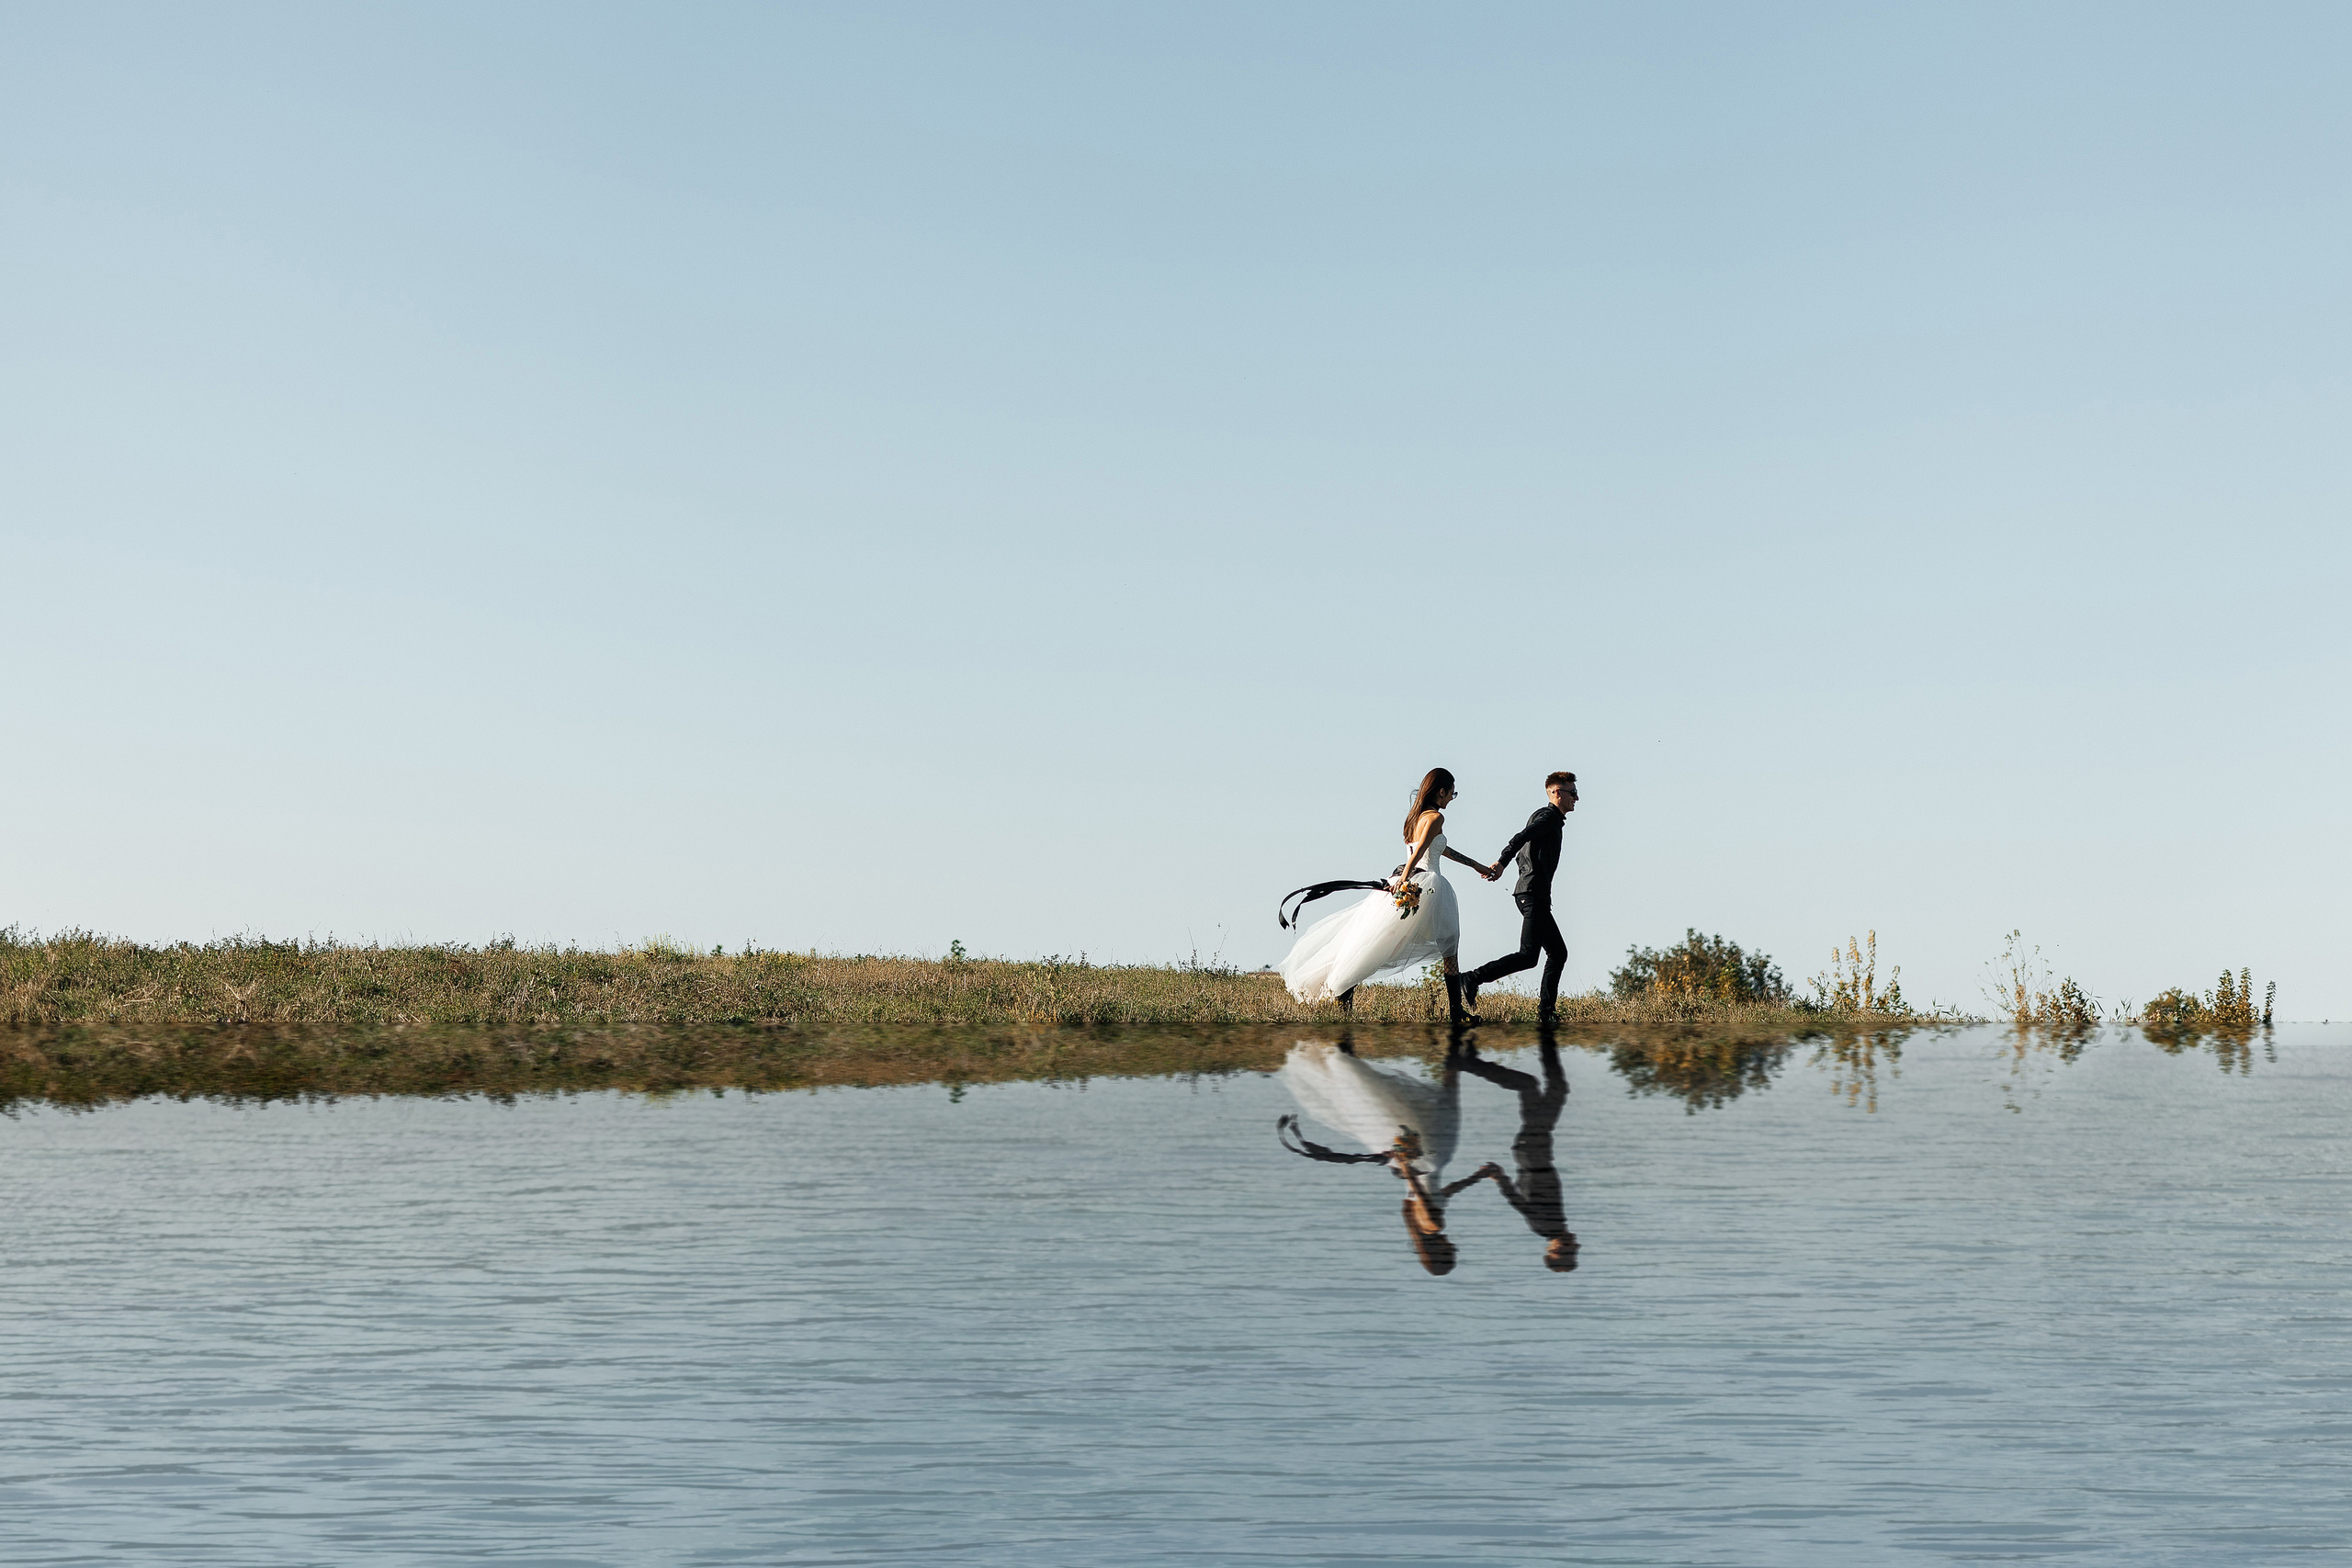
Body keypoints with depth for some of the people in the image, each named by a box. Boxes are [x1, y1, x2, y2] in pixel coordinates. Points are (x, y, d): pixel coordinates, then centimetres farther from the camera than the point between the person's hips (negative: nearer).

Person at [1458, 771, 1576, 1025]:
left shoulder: (1544, 816, 24)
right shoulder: (1549, 816, -7)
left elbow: (1522, 852, 30)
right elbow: (1522, 837, -23)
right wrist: (1501, 863, -34)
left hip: (1536, 897, 11)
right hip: (1534, 893, -11)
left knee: (1558, 953, 10)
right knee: (1528, 956, -17)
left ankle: (1546, 1013, 9)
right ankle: (1472, 980, -19)